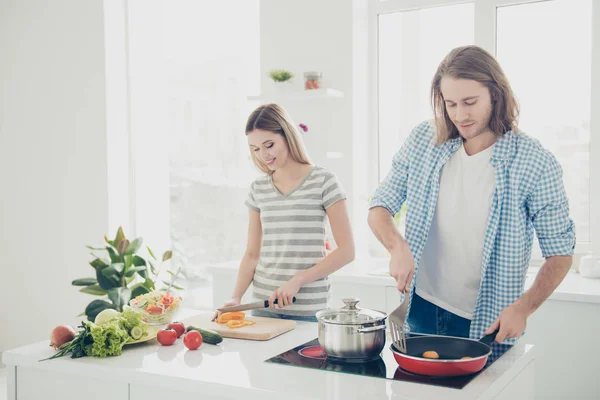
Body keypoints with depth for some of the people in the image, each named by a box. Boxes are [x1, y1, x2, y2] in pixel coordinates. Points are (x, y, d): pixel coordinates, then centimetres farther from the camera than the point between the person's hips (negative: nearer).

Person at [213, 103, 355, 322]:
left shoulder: (323, 181, -6)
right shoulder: (258, 189, 7)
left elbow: (346, 251, -8)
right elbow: (252, 254, 10)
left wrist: (297, 279, -16)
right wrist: (236, 297, -5)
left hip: (308, 309, -4)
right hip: (263, 304, 4)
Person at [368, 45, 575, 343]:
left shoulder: (535, 163, -14)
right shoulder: (423, 141, -5)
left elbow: (559, 252, -7)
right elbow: (379, 209, 0)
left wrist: (523, 308, -20)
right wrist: (397, 247, -20)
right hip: (420, 312, 3)